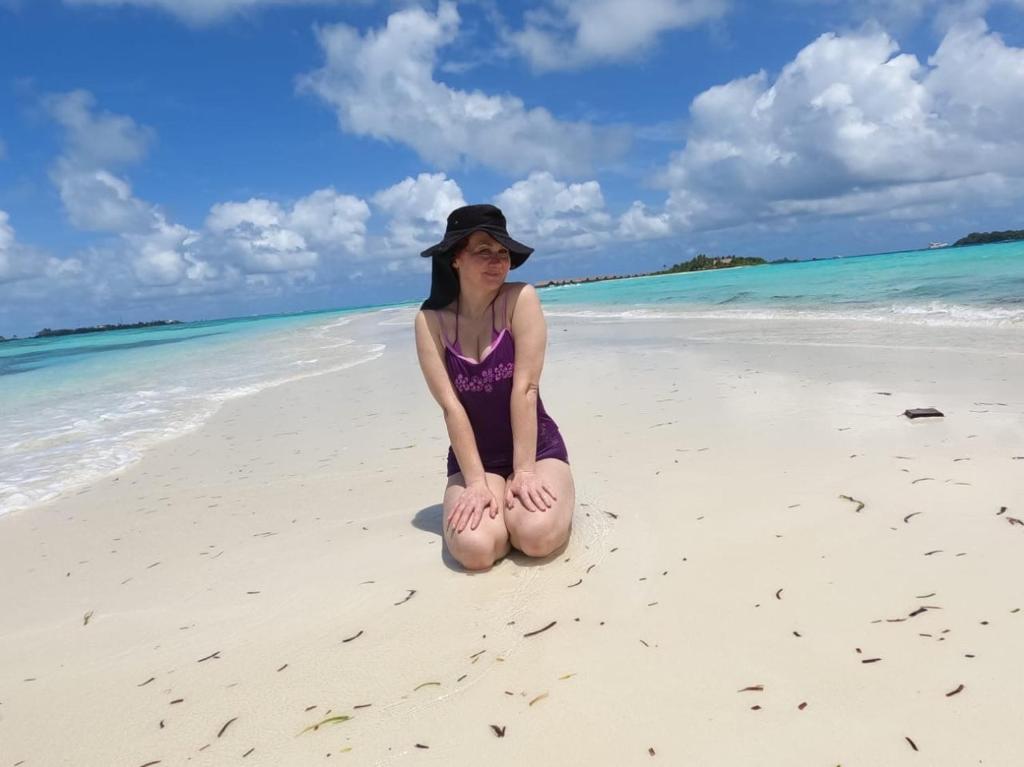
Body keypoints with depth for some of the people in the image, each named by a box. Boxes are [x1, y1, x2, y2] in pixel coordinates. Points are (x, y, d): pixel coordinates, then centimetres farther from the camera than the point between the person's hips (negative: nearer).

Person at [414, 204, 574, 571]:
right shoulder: (430, 320, -6)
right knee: (473, 548, -24)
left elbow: (525, 388, -17)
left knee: (537, 536, -27)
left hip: (536, 447, -1)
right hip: (474, 455, 1)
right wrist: (476, 482, -19)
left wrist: (524, 470, -20)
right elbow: (450, 406, -13)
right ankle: (489, 506, 9)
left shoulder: (521, 298, -11)